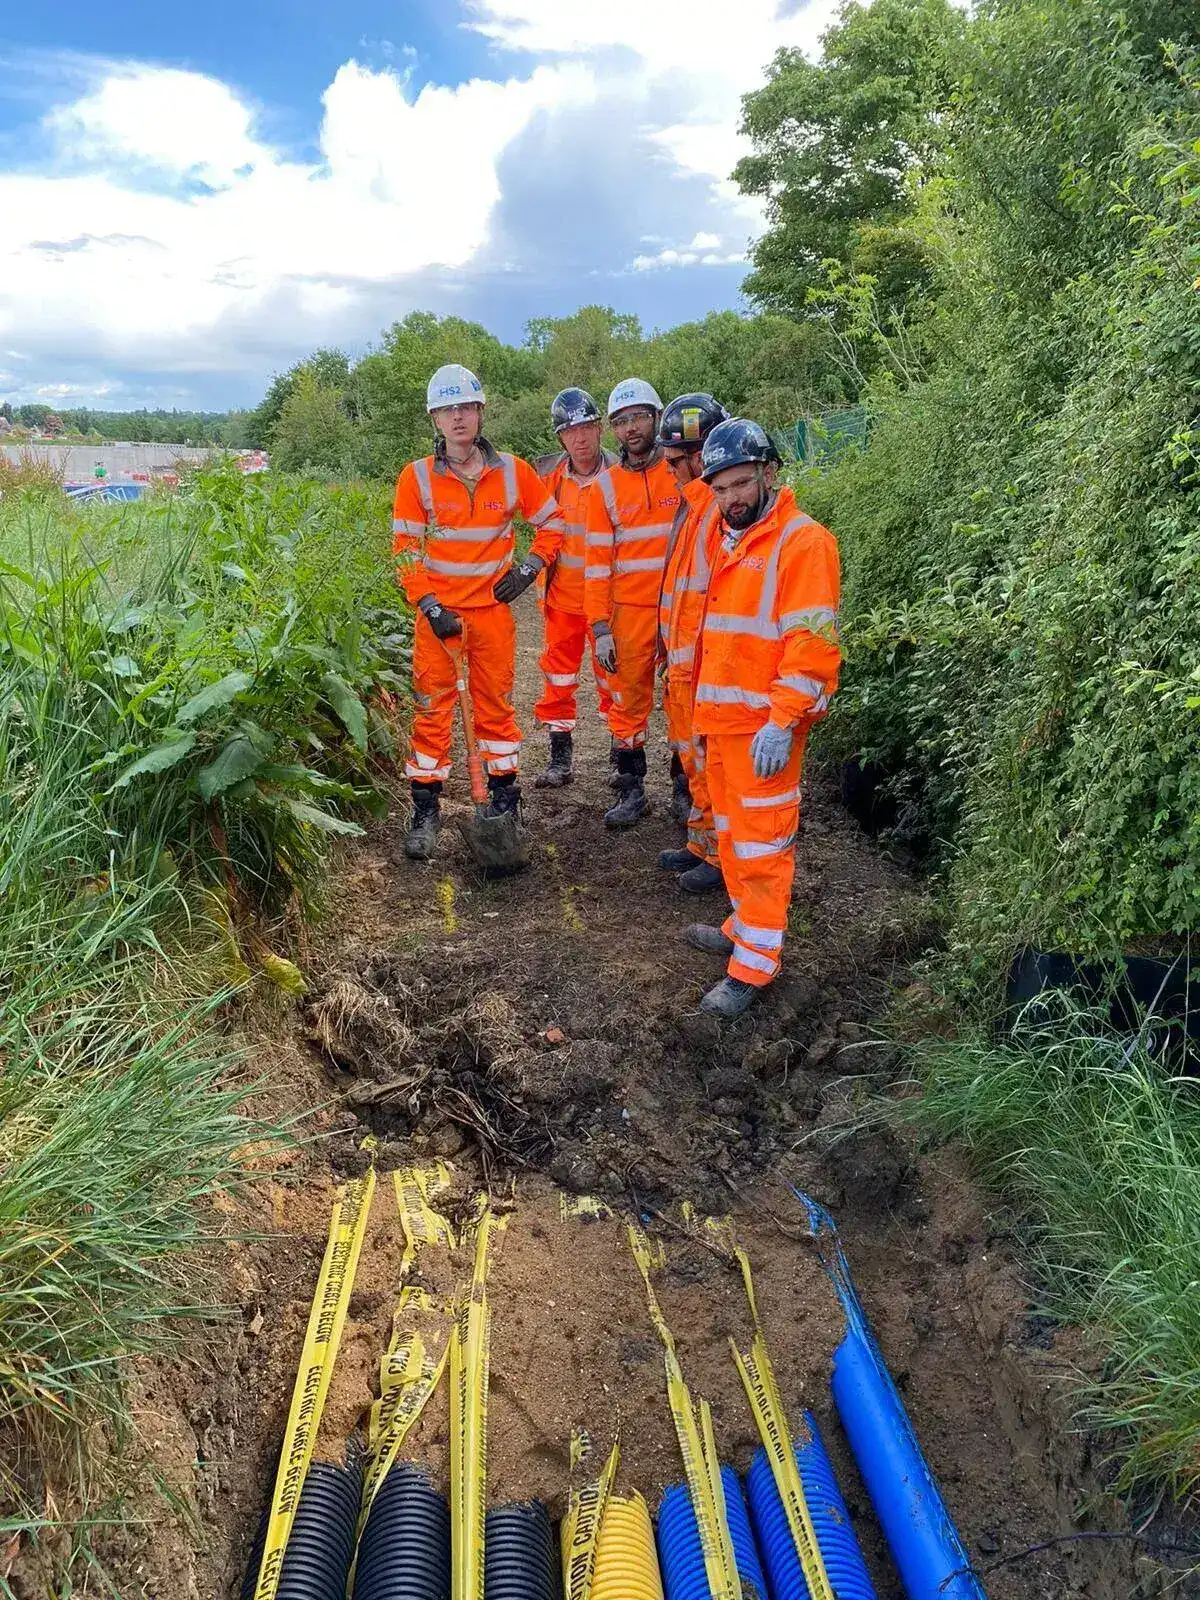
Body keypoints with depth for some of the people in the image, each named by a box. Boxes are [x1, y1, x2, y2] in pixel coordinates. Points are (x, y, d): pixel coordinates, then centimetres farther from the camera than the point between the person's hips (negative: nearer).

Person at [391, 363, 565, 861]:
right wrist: (428, 606, -11)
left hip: (493, 609, 1)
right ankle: (426, 810, 11)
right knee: (431, 709, 1)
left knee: (496, 705, 9)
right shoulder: (417, 477, -3)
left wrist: (530, 566, -1)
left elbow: (552, 521, 13)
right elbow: (405, 549, -1)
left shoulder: (513, 471, 0)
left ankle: (504, 797, 23)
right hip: (439, 613, 0)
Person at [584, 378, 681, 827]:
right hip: (630, 611, 1)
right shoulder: (605, 487, 6)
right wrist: (600, 627, -3)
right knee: (628, 701, 5)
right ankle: (631, 789, 16)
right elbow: (597, 562, 4)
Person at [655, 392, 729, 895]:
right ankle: (703, 842, 32)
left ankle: (723, 856, 15)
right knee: (692, 758, 18)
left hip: (706, 665, -10)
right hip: (682, 663, 10)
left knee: (710, 764, 1)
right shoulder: (693, 502, 14)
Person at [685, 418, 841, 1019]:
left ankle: (754, 964, 5)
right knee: (730, 832, 17)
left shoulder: (801, 542, -12)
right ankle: (746, 925, 32)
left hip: (764, 726, -9)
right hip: (721, 719, 9)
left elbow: (812, 645, -19)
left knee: (761, 842, -3)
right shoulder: (729, 542, 16)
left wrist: (780, 724, -23)